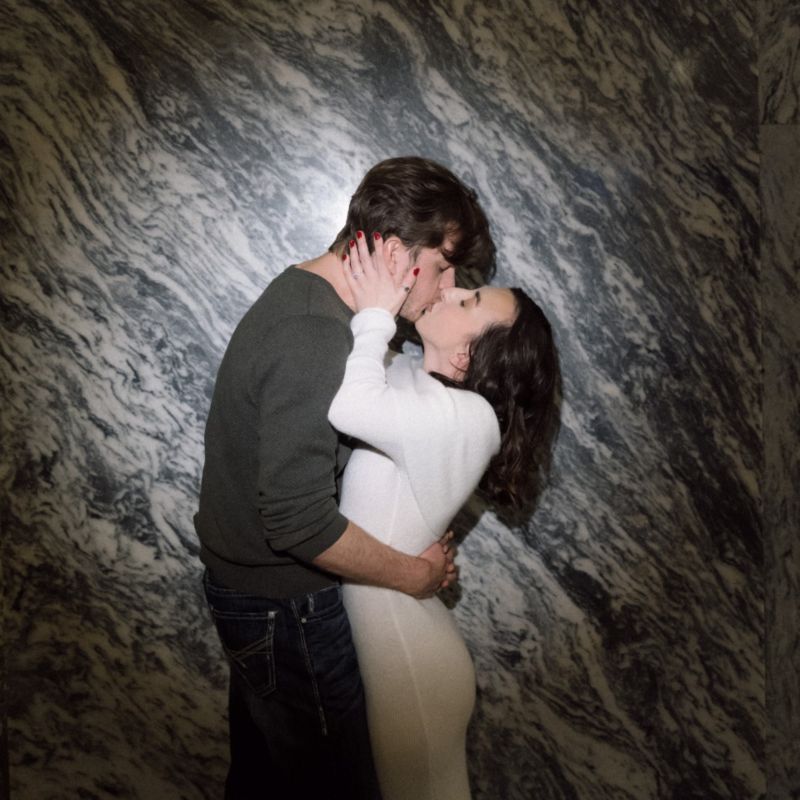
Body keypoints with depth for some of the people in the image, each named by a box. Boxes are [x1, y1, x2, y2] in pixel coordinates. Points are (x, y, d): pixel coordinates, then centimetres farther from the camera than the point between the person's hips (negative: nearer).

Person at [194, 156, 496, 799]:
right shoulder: (316, 341, -30)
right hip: (284, 607, -9)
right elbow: (298, 520, -32)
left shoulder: (298, 291, 2)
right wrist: (414, 574, -17)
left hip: (245, 582, 9)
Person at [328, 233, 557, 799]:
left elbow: (350, 405, -43)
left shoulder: (466, 418, -28)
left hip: (396, 631, -7)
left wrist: (376, 313, -28)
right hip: (371, 621, 7)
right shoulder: (409, 378, -1)